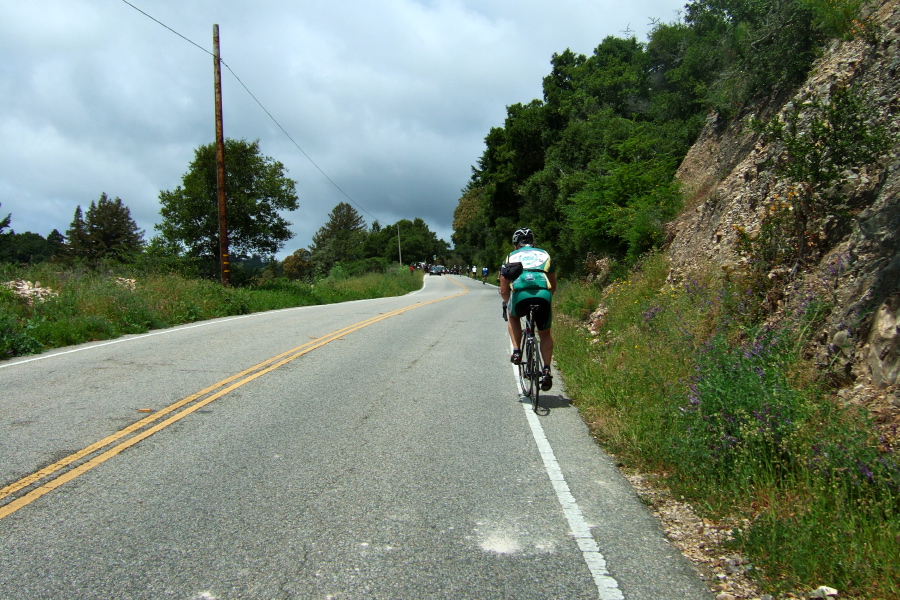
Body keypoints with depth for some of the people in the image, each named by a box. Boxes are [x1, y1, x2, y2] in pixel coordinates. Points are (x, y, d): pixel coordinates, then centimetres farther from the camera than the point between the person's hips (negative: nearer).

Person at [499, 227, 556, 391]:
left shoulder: (511, 257, 24)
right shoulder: (544, 255, 29)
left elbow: (504, 290, 23)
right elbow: (553, 286, 33)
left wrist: (509, 303, 42)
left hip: (520, 295, -1)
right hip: (543, 295, 1)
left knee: (513, 317, 33)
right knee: (545, 333, 23)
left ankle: (516, 351, 19)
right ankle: (546, 371, 12)